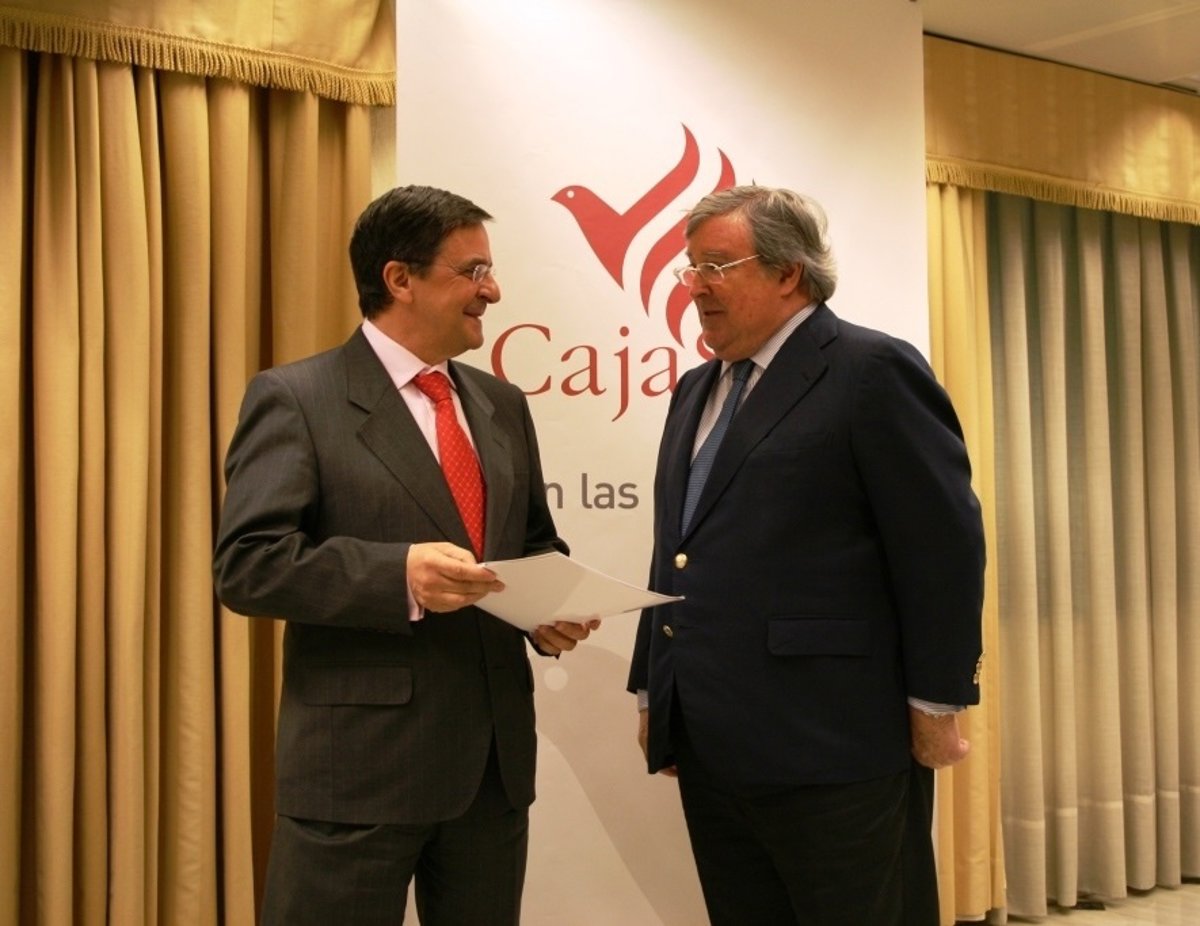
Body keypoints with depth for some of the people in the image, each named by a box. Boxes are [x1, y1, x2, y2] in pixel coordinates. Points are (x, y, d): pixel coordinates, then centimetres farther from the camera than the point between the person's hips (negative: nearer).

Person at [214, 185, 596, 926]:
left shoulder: (502, 405, 14)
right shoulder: (296, 398, -6)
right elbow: (247, 564, -14)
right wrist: (399, 573, -27)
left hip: (493, 755, 6)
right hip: (360, 761, -6)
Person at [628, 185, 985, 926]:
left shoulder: (873, 371, -8)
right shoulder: (697, 391, 17)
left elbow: (944, 548, -11)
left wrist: (936, 706, -10)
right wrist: (654, 692, 18)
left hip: (831, 747, -7)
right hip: (709, 745, 8)